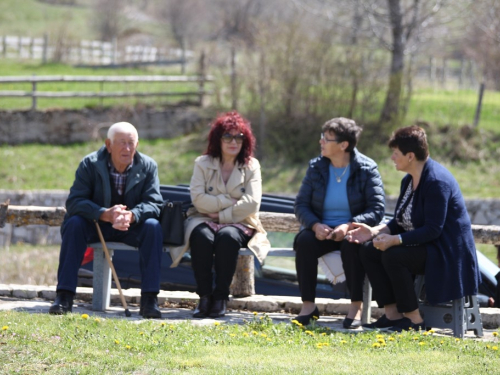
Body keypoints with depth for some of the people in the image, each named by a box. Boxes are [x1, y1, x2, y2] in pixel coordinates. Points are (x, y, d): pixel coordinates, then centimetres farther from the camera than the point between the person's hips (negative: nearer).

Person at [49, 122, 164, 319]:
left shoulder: (148, 166, -7)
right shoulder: (90, 164, -12)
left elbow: (154, 203, -16)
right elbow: (74, 202, -20)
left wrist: (131, 215, -39)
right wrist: (105, 214, -39)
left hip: (131, 227, 1)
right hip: (94, 226, -1)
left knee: (153, 227, -28)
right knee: (74, 223, -30)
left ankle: (149, 299, -26)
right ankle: (64, 296, -29)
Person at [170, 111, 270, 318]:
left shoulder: (251, 166, 7)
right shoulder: (203, 163, 7)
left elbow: (252, 203, -7)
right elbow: (198, 198, -7)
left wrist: (221, 215, -12)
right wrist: (231, 202, -10)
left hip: (238, 224, 0)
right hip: (204, 221, 0)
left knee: (227, 236, -36)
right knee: (202, 236, -35)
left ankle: (221, 298, -31)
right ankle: (204, 296, -30)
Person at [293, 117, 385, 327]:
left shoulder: (367, 170, -5)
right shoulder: (316, 168, 6)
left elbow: (377, 209, -12)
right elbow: (301, 205, 3)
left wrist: (349, 226, -28)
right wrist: (315, 225, -19)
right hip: (322, 231, 3)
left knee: (351, 245, -38)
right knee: (304, 241, -30)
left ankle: (356, 306, -29)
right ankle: (308, 306, -25)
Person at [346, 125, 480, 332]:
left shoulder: (436, 182, -21)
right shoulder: (409, 180, 10)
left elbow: (433, 230, -26)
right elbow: (400, 222, 13)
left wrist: (395, 240, -27)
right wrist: (375, 231, -4)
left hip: (447, 253, -10)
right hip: (421, 245, 10)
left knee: (393, 256, -30)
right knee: (368, 251, -5)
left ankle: (414, 320, -19)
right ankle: (392, 313, -7)